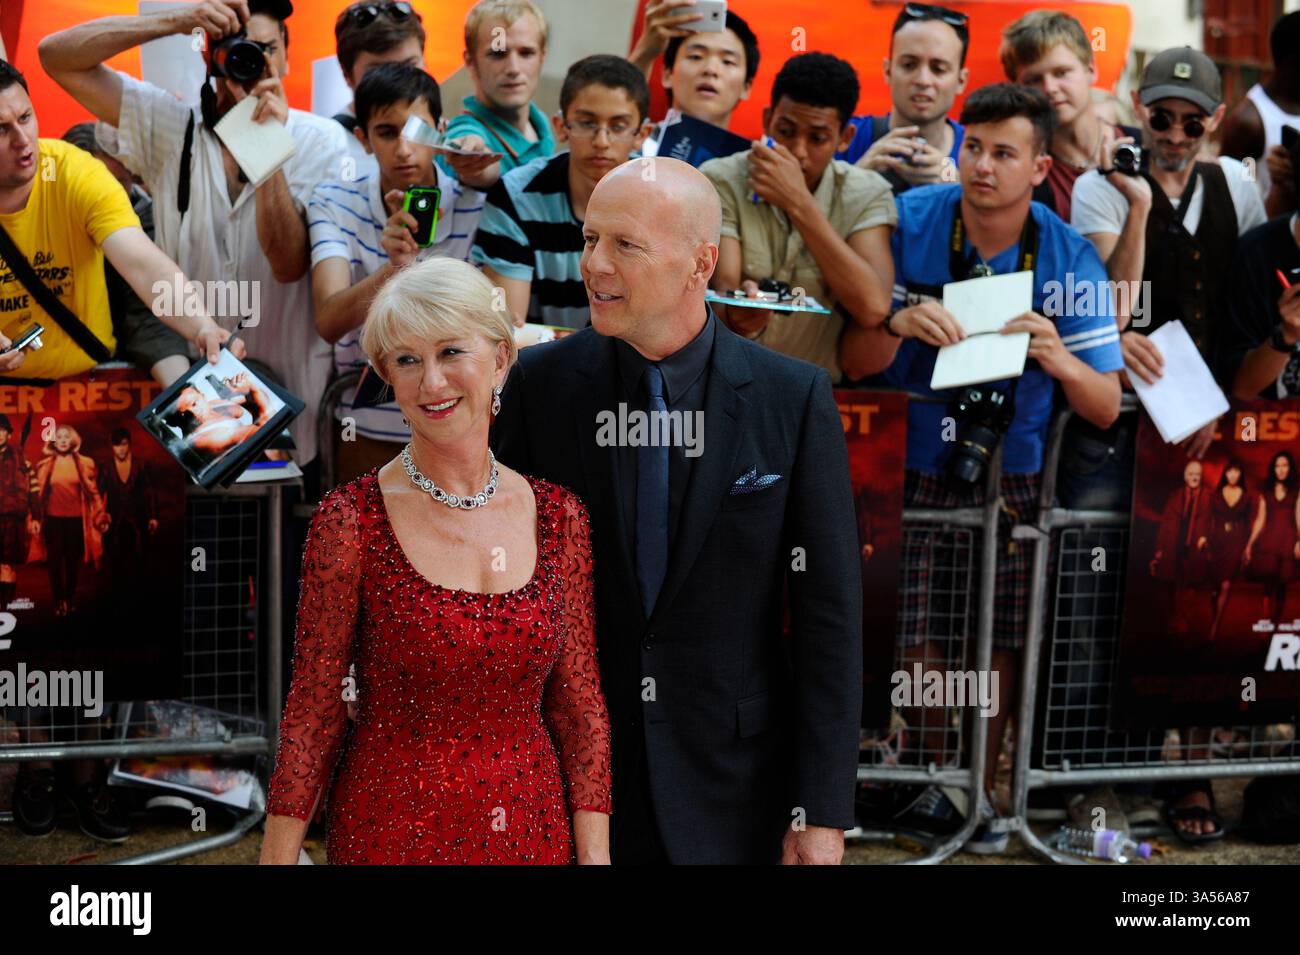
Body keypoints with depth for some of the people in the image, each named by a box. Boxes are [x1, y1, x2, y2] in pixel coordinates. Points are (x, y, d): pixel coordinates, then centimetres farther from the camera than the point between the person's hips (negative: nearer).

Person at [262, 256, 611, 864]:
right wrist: (278, 857, -8)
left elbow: (578, 704, 3)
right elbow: (313, 711, -6)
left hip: (534, 830, 3)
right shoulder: (350, 522, -11)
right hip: (389, 832, -3)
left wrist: (594, 853, -2)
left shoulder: (558, 517, -1)